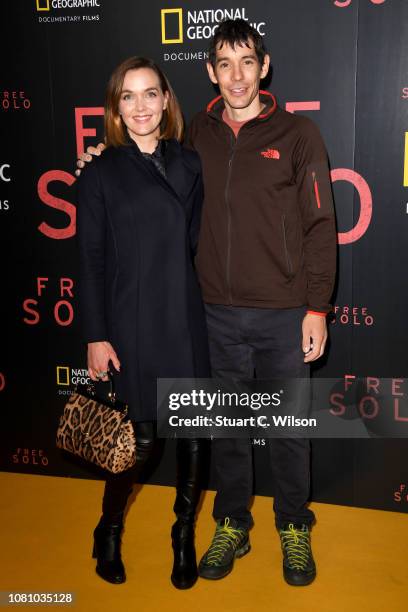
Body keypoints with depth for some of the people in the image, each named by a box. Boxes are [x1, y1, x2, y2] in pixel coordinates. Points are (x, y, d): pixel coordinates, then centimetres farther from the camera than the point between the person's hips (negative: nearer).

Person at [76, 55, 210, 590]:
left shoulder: (190, 165, 7)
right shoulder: (101, 174, -1)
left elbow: (199, 244, 8)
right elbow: (91, 260, -2)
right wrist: (96, 336, -5)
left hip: (186, 320, 3)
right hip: (131, 324, -3)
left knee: (192, 433, 7)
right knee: (141, 438, 3)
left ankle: (185, 535, 30)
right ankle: (110, 531, 31)